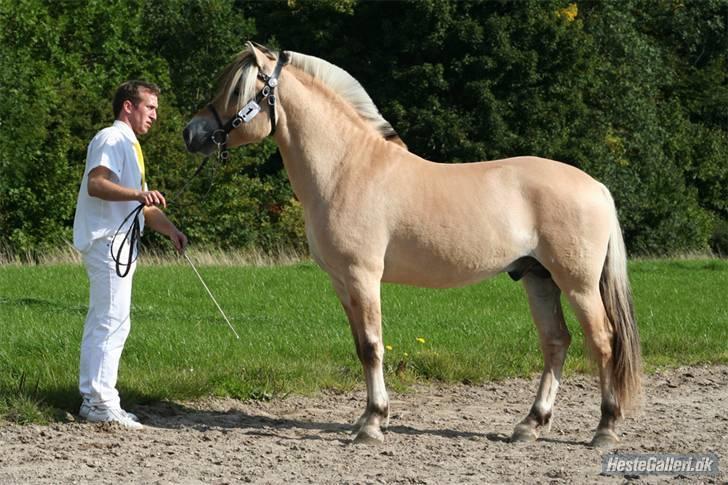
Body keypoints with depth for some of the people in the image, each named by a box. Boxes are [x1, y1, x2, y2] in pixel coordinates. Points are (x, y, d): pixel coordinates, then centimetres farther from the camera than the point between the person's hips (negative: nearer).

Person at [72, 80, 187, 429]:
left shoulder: (129, 145, 24)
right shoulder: (112, 139, -7)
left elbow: (144, 204, 26)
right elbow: (96, 183, -24)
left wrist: (171, 230, 10)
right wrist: (138, 193, -37)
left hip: (118, 244, 11)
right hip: (107, 241, -11)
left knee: (102, 323, 11)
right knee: (112, 321, -12)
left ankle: (93, 400, 15)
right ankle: (101, 402, -12)